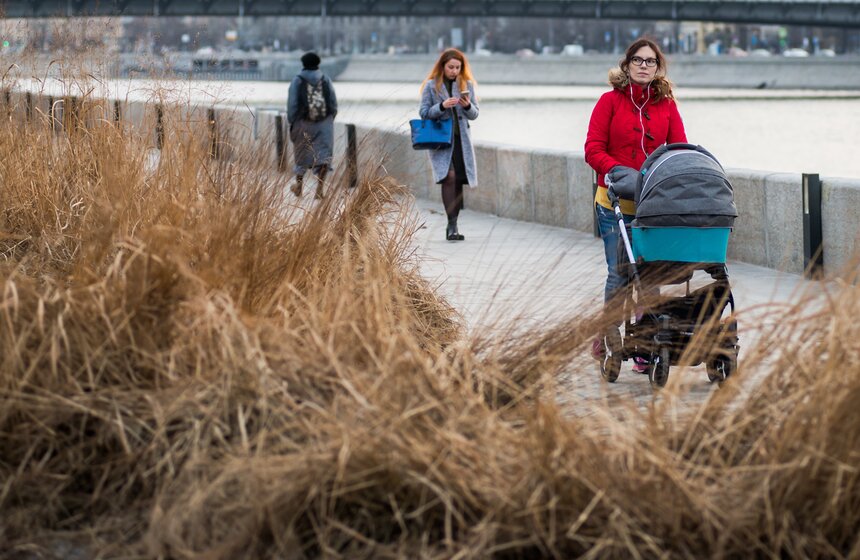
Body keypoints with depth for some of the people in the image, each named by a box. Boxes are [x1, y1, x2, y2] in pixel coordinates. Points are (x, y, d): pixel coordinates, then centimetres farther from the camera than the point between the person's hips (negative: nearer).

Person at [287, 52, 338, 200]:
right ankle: (320, 187, -17)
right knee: (323, 154, -3)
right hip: (324, 123, 1)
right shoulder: (325, 79, 4)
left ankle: (299, 185, 29)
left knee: (302, 154, 16)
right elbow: (333, 103, 5)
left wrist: (291, 122, 1)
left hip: (303, 122, -1)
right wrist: (330, 120, 16)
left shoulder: (298, 80, -2)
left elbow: (292, 104, -6)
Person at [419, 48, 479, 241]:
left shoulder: (466, 85, 10)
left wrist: (468, 106, -11)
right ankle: (452, 224, -23)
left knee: (459, 181, 2)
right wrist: (442, 106, -16)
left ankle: (453, 227, 10)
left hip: (461, 139, 4)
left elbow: (474, 114, 11)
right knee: (449, 177, -21)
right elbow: (423, 112, -1)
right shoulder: (431, 86, 2)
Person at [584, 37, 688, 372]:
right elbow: (593, 150, -1)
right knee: (619, 275, -5)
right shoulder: (610, 101, 4)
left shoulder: (666, 105, 10)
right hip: (615, 204, -2)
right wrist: (619, 173, -17)